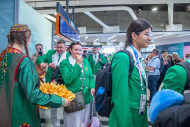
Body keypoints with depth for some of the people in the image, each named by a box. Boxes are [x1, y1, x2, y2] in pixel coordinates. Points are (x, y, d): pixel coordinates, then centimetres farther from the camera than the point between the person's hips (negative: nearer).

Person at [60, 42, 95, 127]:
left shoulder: (85, 61, 9)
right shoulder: (64, 63, -6)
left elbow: (90, 76, 12)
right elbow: (67, 80, -18)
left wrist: (92, 87, -7)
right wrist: (77, 64, -17)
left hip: (86, 97, 5)